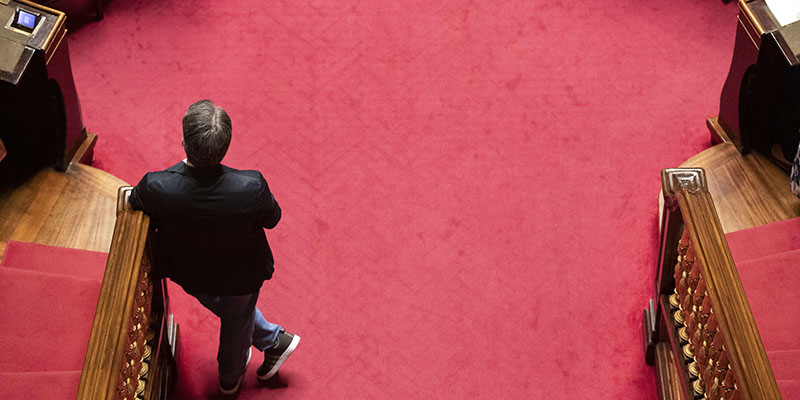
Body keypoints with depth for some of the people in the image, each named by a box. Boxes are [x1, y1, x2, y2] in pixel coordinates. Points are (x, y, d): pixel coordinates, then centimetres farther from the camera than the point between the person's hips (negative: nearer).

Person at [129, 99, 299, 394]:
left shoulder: (156, 188, -37)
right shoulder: (251, 188, -40)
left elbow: (135, 204, -11)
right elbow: (272, 219, -18)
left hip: (189, 274, 1)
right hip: (240, 277, -1)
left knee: (231, 310, 35)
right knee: (238, 321, 32)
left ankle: (273, 340, 59)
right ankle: (231, 377, 60)